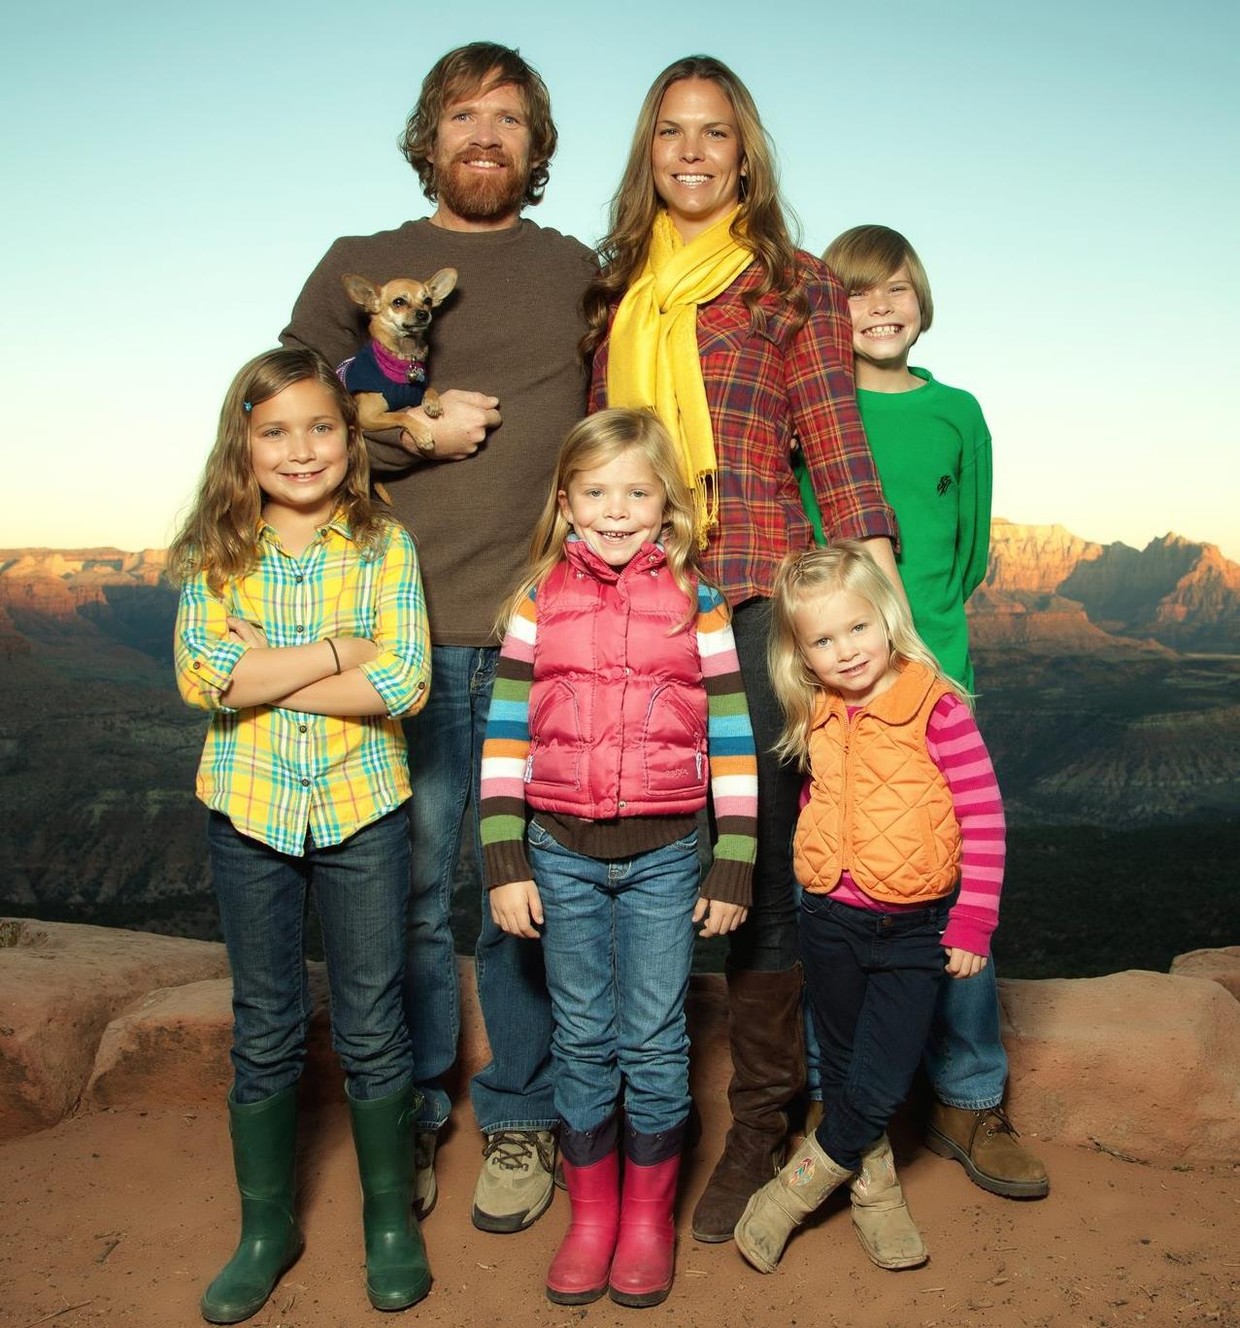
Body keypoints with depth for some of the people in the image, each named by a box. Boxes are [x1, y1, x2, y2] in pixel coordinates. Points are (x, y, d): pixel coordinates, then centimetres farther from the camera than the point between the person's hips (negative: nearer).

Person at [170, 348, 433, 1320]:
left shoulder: (384, 547, -4)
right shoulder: (216, 555, -1)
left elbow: (407, 683, -15)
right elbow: (200, 679, -14)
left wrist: (265, 674, -16)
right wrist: (336, 651, -17)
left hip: (362, 810, -1)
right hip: (249, 811, 2)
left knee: (373, 1027, 9)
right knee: (265, 1032, 14)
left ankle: (391, 1217, 29)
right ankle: (268, 1228, 32)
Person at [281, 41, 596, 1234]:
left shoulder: (578, 275, 16)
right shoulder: (356, 268, 13)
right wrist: (414, 428, -7)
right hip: (402, 633, 0)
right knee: (409, 891, 6)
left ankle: (518, 1119, 23)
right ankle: (407, 1119, 25)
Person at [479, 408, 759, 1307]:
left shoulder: (696, 604, 0)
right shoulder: (540, 603, 3)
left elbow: (733, 741, -1)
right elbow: (505, 737, 1)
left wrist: (734, 868, -3)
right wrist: (505, 862, -3)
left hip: (665, 855, -1)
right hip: (562, 853, 1)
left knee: (656, 1041, 7)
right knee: (582, 1040, 11)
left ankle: (649, 1216, 27)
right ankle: (590, 1215, 28)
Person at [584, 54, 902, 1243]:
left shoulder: (796, 288, 9)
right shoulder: (612, 293, 19)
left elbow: (840, 457, 3)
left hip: (753, 599, -3)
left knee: (756, 857, -1)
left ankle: (758, 1125, 14)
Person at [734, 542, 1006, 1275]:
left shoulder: (936, 707, -15)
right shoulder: (817, 717, 1)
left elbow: (984, 817, -13)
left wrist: (973, 924, -13)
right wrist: (814, 871, 11)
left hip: (914, 927, -4)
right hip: (832, 920, 5)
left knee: (880, 1085, -3)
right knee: (843, 1071, 16)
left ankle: (797, 1187, 19)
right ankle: (874, 1187, 37)